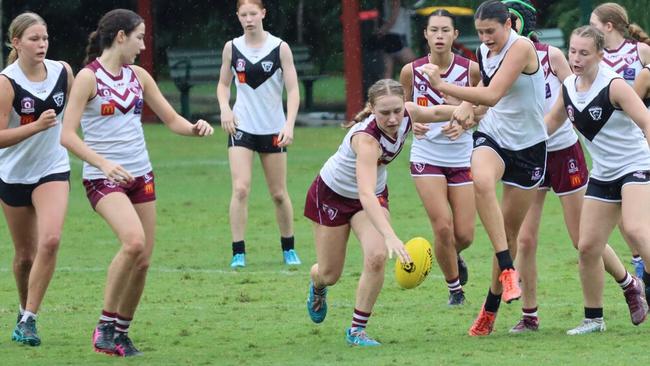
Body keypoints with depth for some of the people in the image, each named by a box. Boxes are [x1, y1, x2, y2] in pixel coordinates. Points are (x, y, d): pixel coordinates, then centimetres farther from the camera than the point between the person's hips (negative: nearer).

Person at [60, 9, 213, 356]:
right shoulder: (88, 77, -10)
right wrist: (103, 163, -29)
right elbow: (67, 135, -16)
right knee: (134, 241, -27)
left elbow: (171, 119, 16)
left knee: (143, 259, 2)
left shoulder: (138, 76, 9)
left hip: (140, 175, 7)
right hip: (103, 178, -7)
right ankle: (106, 324, -14)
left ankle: (121, 332, 17)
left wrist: (193, 128, -7)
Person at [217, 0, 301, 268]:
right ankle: (238, 252, -10)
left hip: (273, 129, -1)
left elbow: (293, 90, -6)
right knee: (240, 189, -14)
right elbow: (223, 83, 13)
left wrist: (289, 124, -18)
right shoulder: (232, 48, 1)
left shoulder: (280, 48, -6)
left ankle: (288, 248, 25)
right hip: (241, 127, 1)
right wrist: (225, 108, -6)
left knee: (279, 193, 7)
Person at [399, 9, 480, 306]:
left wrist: (463, 124, -14)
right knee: (443, 227, -13)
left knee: (464, 234, -1)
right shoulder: (411, 71, -6)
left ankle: (453, 257, 37)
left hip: (462, 157, 1)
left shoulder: (471, 69, -7)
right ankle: (454, 287, 10)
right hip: (427, 156, -1)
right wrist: (412, 122, -11)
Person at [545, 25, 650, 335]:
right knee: (587, 246, 4)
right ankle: (593, 318, 17)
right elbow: (551, 121, 20)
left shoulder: (613, 85, -16)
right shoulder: (568, 88, 3)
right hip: (603, 176, 7)